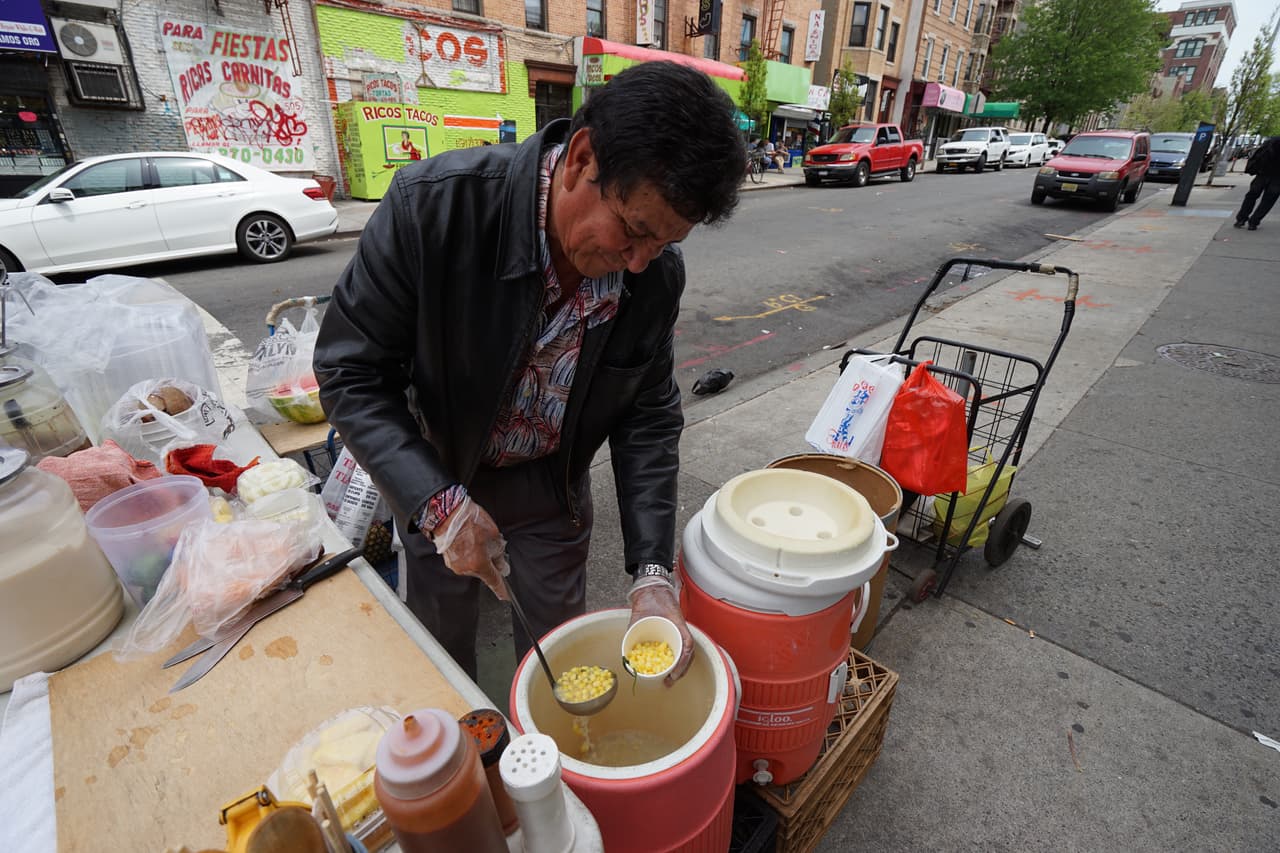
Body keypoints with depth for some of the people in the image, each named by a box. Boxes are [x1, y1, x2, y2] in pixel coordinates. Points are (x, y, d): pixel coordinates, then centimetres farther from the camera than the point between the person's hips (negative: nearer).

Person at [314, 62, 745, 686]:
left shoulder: (657, 272, -19)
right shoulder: (432, 204, -29)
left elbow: (648, 417, -11)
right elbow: (351, 371, -20)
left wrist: (652, 571, -18)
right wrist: (439, 503, -30)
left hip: (553, 486, 2)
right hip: (435, 482, -1)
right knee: (441, 648, 21)